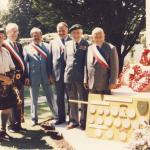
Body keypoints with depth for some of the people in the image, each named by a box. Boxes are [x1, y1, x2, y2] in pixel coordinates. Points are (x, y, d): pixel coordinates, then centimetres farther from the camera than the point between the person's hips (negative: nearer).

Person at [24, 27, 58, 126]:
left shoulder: (46, 46, 7)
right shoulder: (27, 48, 5)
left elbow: (49, 61, 5)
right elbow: (25, 63, 2)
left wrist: (50, 74, -2)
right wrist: (26, 77, -5)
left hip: (45, 77, 1)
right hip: (33, 77, 0)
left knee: (51, 98, 7)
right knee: (34, 99, 9)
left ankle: (57, 116, 17)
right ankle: (34, 119, 20)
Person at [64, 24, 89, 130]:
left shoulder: (86, 44, -2)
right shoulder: (67, 44, 10)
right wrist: (68, 70, 9)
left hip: (81, 76, -4)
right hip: (69, 75, 4)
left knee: (84, 100, 1)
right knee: (72, 100, 12)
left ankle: (84, 121, 11)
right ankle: (73, 120, 23)